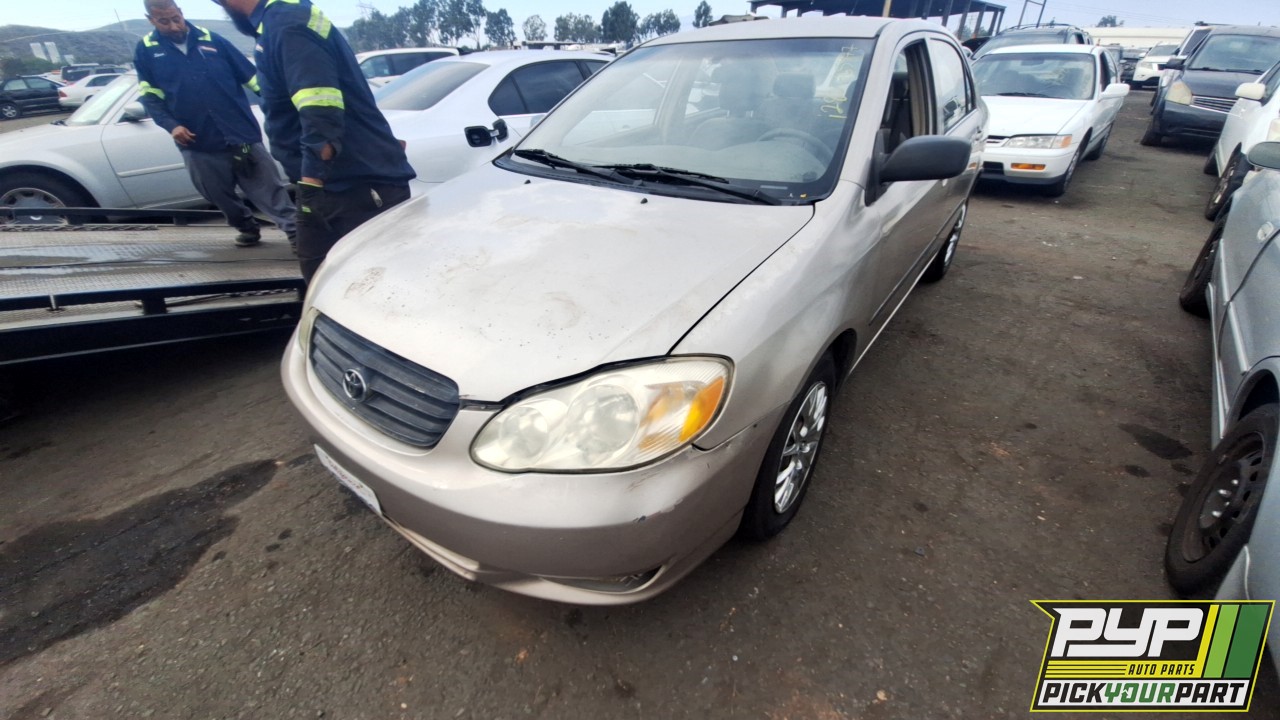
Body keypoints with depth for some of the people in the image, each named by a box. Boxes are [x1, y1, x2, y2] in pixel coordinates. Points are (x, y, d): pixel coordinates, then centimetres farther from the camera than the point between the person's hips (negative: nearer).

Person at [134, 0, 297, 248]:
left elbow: (251, 76, 7)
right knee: (222, 198, 13)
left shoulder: (212, 40, 7)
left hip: (242, 135, -2)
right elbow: (150, 97, 8)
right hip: (198, 143, 2)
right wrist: (171, 125, -9)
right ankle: (248, 229, 32)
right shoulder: (146, 50, 8)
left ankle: (296, 233, -3)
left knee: (271, 190, -5)